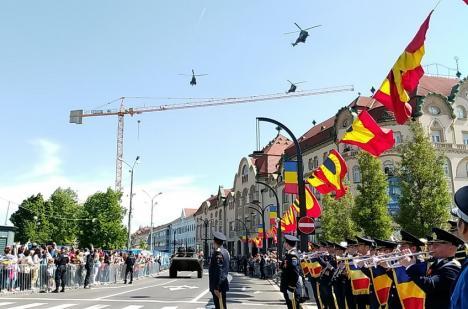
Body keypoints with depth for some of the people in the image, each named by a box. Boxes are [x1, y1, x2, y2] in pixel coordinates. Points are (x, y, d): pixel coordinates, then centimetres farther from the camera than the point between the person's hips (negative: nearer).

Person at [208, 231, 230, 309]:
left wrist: (216, 287, -22)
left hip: (219, 285, -10)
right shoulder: (225, 252, 12)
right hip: (223, 283, 10)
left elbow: (218, 271, -23)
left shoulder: (218, 252, -18)